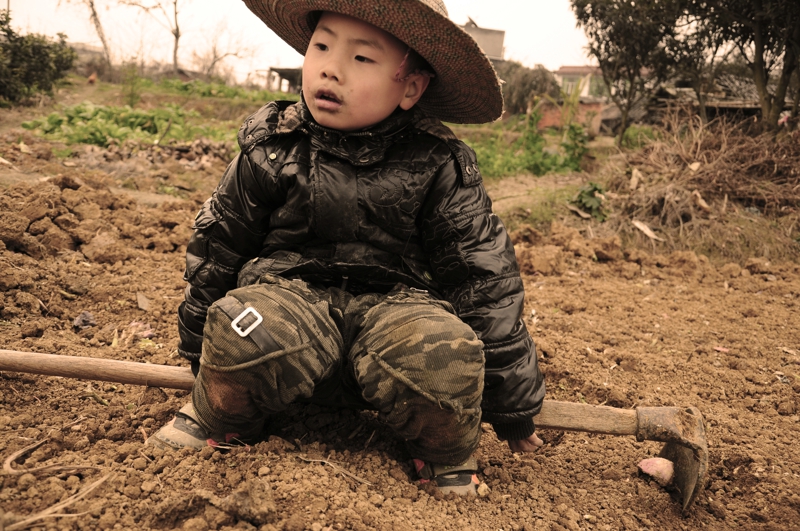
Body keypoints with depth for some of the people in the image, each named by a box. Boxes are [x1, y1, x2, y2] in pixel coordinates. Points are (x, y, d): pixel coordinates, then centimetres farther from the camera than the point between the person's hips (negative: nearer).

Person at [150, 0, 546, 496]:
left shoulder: (438, 166, -5)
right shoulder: (273, 147, -1)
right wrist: (199, 341, 21)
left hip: (391, 303, 0)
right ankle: (221, 417, 3)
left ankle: (448, 452, 1)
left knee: (447, 356, -33)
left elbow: (484, 277, -1)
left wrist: (512, 405, 2)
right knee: (242, 336, -33)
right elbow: (219, 245, 11)